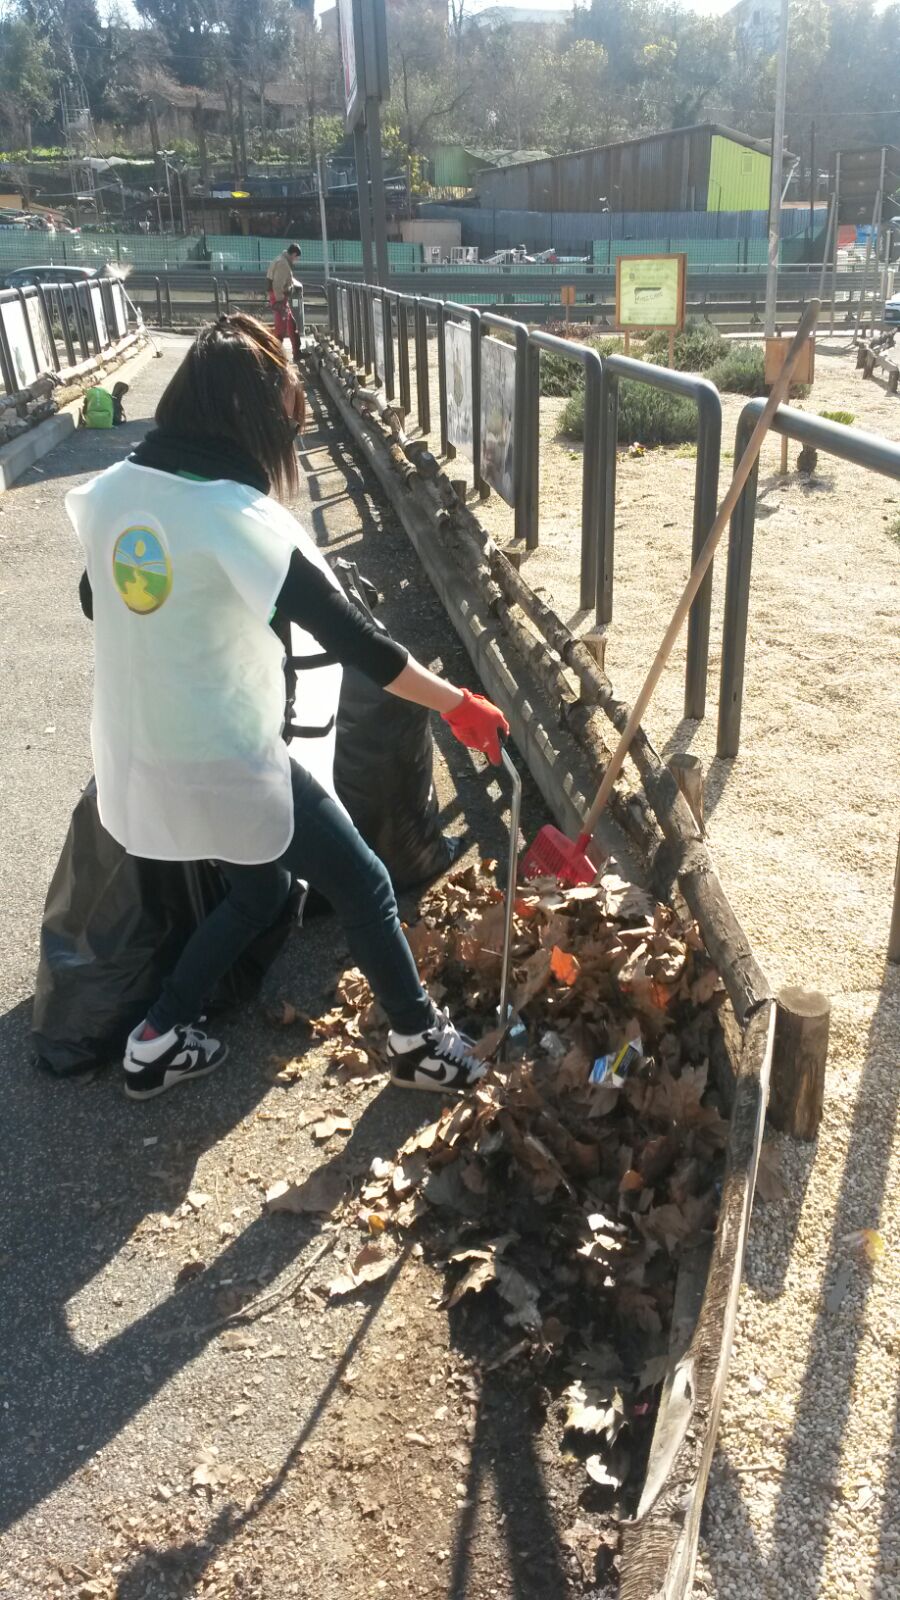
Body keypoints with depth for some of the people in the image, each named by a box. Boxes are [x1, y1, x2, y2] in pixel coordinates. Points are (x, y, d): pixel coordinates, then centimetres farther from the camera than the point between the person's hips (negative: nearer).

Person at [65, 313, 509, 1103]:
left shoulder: (112, 491, -1)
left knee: (260, 888, 28)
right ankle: (421, 1042, 28)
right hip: (225, 763, -8)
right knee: (363, 886, 12)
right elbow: (353, 637, -21)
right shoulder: (237, 518, -22)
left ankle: (161, 1038, 32)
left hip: (135, 755, 8)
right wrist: (461, 705, -12)